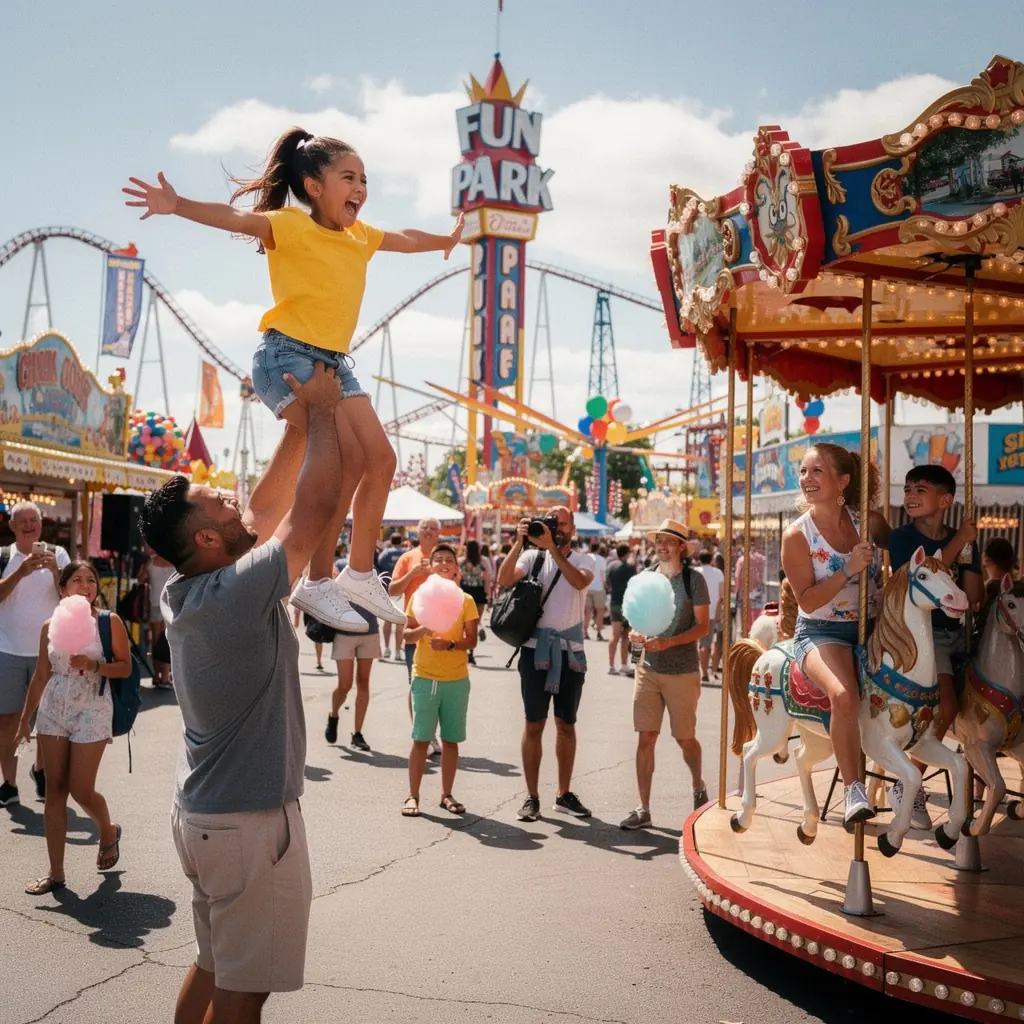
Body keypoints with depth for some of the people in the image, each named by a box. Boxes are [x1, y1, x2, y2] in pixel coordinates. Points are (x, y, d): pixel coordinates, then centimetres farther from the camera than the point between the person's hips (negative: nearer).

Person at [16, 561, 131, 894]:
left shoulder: (109, 622, -5)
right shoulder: (50, 627, 5)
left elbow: (125, 667, -4)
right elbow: (41, 675, 11)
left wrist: (93, 665, -20)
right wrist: (25, 718, 11)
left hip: (91, 712, -4)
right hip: (53, 710, 4)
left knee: (81, 791, -3)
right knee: (55, 791, 4)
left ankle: (108, 832, 30)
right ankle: (55, 872, 10)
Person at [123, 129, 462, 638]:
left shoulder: (360, 235, 13)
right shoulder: (291, 226, -9)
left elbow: (405, 239, 34)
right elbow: (238, 219, -26)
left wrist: (446, 240, 51)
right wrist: (179, 206, -43)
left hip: (333, 362, 8)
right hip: (287, 355, -8)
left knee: (380, 458, 2)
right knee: (347, 457, -21)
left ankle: (360, 574, 14)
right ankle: (317, 582, -13)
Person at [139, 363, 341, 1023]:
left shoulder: (185, 593, 2)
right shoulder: (241, 591, -23)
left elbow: (268, 506, 12)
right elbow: (317, 504, -21)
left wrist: (301, 419, 11)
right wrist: (323, 408, -8)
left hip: (204, 814, 9)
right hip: (252, 821, -9)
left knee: (214, 967, 21)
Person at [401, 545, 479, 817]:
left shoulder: (466, 600, 2)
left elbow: (471, 641, -1)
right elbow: (406, 633, 2)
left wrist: (449, 644, -19)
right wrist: (423, 629, -18)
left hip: (457, 679, 1)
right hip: (425, 677, -1)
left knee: (451, 740, 6)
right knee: (421, 739, -1)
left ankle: (446, 795, 17)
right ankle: (413, 796, 6)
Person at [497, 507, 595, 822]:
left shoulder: (583, 561, 4)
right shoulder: (532, 557, 2)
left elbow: (580, 581, -19)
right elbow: (505, 579, -15)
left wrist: (552, 548, -25)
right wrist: (520, 542, -22)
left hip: (571, 652, 1)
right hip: (536, 649, -1)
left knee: (566, 725, 10)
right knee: (534, 724, 2)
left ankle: (564, 794, 21)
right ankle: (532, 797, 8)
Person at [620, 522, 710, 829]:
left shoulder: (693, 579, -6)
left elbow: (702, 626, -8)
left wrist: (669, 642, -22)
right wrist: (636, 634, -9)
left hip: (683, 671, -3)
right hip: (648, 668, 3)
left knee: (685, 738, 8)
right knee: (645, 738, 0)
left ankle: (699, 788, 37)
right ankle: (643, 809, 5)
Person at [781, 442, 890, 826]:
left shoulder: (870, 522, 0)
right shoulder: (797, 535, -8)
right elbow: (808, 600, -12)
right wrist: (849, 569, -22)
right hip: (820, 633, -4)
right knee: (844, 695, -35)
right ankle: (852, 788, -19)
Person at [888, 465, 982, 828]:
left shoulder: (962, 539, 7)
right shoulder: (902, 538, -3)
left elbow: (974, 597, 1)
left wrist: (968, 551, -13)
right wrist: (956, 543, -14)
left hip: (956, 632, 6)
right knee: (947, 706, -24)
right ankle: (906, 786, -11)